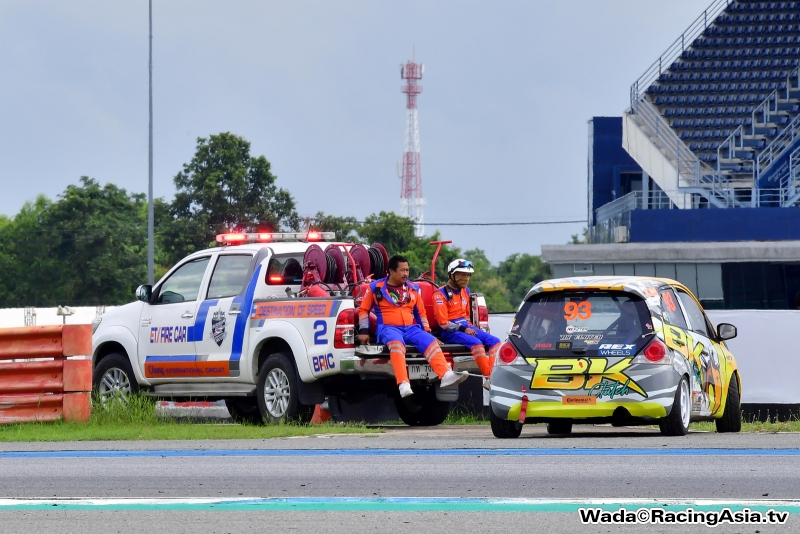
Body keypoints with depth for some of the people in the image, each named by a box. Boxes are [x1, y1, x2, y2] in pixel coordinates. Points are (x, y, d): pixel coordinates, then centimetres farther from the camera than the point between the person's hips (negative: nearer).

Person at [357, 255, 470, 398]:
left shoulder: (413, 288, 18)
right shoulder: (376, 288, 7)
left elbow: (421, 312, 24)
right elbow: (363, 309, 14)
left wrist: (427, 331, 15)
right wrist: (363, 331, 4)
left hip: (411, 328, 4)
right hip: (388, 328, -4)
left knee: (430, 341, -25)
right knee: (396, 343, -39)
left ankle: (446, 375, -44)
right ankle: (404, 385, -56)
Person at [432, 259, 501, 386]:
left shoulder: (465, 291, 17)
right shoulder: (441, 294, -8)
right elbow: (443, 323, -12)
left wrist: (469, 327, 8)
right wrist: (463, 329, -16)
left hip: (465, 327, 8)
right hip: (450, 332, -8)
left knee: (495, 342, -13)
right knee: (476, 343, -34)